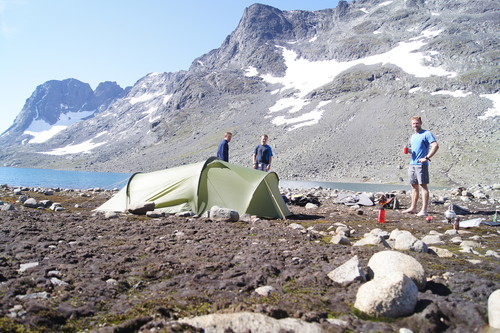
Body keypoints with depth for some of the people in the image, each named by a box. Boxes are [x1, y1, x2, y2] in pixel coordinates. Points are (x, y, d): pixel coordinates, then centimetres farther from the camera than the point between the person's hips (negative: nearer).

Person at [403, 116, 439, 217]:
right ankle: (413, 208, 20)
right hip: (412, 164, 8)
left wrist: (426, 158, -21)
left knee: (423, 186, -7)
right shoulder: (413, 136, 19)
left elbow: (436, 146, -15)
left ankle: (424, 210, -7)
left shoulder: (426, 134, -6)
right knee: (414, 186, 13)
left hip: (421, 164, -8)